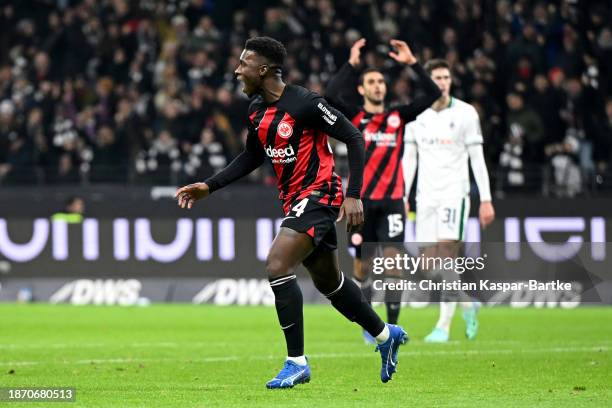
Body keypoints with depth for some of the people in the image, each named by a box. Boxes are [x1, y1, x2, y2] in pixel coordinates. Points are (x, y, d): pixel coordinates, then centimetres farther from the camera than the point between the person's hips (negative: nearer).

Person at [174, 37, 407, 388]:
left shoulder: (304, 103, -19)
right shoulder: (257, 110, 6)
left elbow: (354, 138, -15)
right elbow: (253, 157, 22)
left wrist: (354, 195, -20)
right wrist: (209, 186, 13)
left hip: (318, 194, -9)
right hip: (295, 199, 9)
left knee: (277, 265, -21)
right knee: (328, 280, 18)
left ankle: (297, 362, -15)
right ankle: (386, 334, 39)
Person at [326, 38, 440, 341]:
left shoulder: (398, 117, 8)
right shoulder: (354, 117, 1)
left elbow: (433, 95, 0)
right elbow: (330, 96, -18)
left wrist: (412, 63, -7)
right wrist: (352, 64, -19)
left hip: (392, 200, 1)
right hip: (361, 200, -1)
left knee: (392, 259, -12)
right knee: (362, 264, 5)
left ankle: (392, 325, -11)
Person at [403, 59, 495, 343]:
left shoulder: (465, 113, -2)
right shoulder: (416, 115, 8)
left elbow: (477, 158, -1)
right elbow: (409, 157, 13)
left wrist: (486, 199, -4)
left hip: (454, 193, -4)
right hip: (426, 196, 4)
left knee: (446, 259, -16)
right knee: (431, 266, 2)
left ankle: (443, 327, -14)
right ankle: (467, 305, 25)